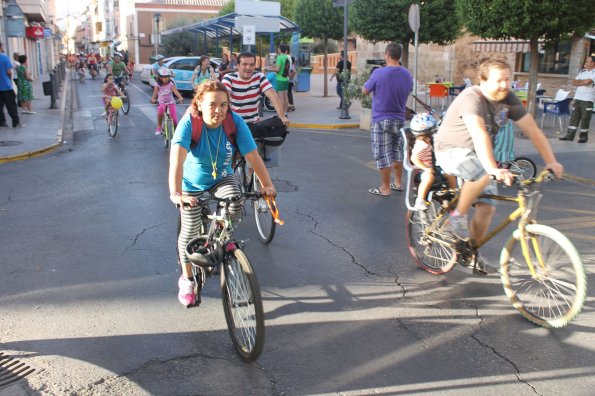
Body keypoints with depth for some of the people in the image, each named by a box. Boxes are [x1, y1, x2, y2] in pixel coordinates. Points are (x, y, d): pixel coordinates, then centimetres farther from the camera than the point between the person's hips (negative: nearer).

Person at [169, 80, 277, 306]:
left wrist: (267, 184, -33)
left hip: (222, 179, 2)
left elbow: (253, 156, -23)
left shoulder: (235, 122, -22)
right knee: (190, 231, -1)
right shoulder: (189, 123, -28)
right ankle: (186, 280, 25)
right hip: (192, 186, -1)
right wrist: (175, 193, -55)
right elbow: (177, 159, -42)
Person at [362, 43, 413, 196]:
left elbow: (364, 91, -5)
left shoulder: (379, 73, -16)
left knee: (383, 155, 1)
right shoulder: (407, 75, 1)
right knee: (397, 152, 18)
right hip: (399, 119, 6)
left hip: (381, 120, -5)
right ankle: (398, 183, 27)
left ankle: (385, 188, 7)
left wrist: (371, 83, 11)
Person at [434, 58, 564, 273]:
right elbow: (479, 135, -41)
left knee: (487, 208, -2)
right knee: (483, 173, -37)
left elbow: (533, 130, -4)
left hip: (478, 156, 7)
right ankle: (458, 216, -14)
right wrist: (492, 168, -52)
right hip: (451, 151, -7)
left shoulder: (509, 99, -5)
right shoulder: (471, 98, -26)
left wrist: (551, 161, -13)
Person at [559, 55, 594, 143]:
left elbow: (587, 82, -19)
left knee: (585, 118, -2)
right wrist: (582, 82, -7)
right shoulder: (583, 71, 16)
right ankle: (570, 135, 7)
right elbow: (574, 82, 10)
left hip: (587, 100, -6)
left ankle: (583, 137, 6)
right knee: (574, 117, 5)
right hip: (577, 98, 6)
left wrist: (578, 82, -3)